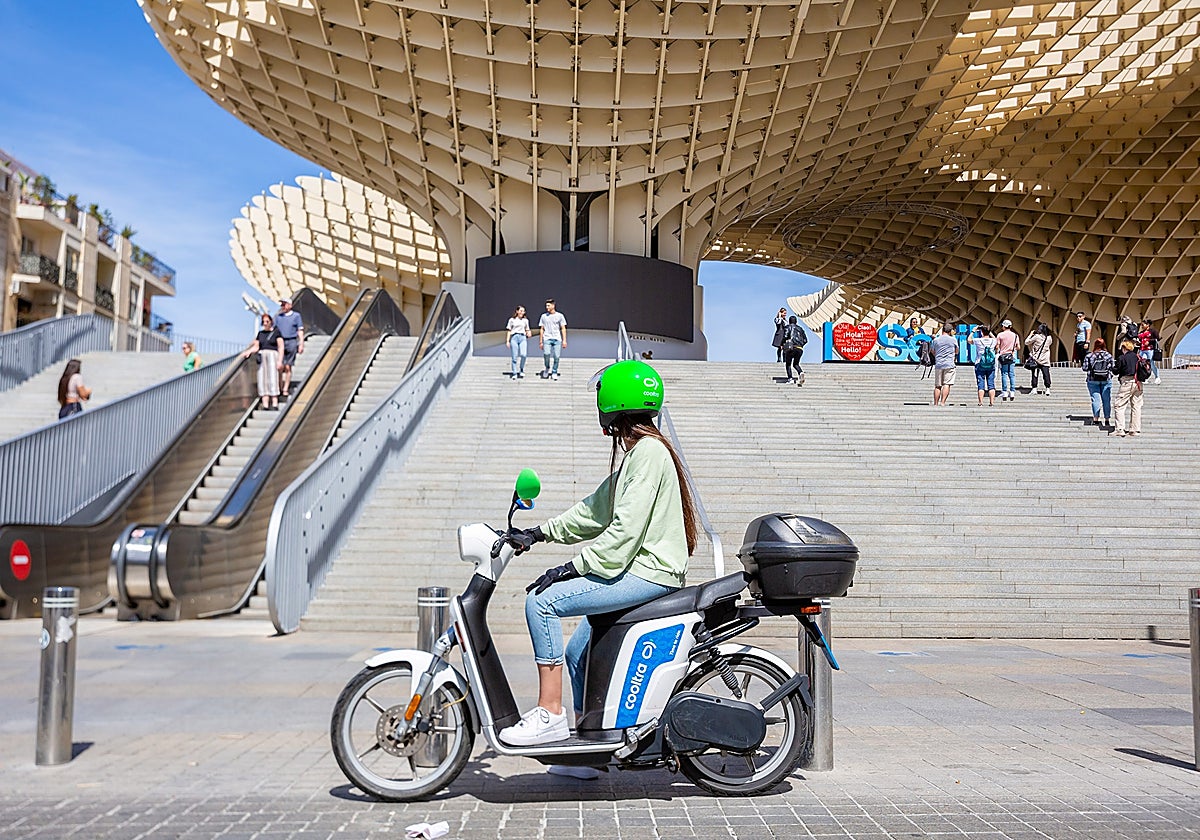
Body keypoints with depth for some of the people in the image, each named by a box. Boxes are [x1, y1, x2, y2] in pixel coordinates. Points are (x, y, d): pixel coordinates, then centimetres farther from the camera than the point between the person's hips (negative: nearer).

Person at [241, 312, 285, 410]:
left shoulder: (276, 332, 3)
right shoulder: (260, 333, 17)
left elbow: (281, 347, -2)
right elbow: (256, 347, 17)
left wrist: (280, 361, -11)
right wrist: (248, 352, -3)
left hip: (272, 355, -5)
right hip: (262, 357, 5)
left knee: (273, 379, -13)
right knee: (263, 380, -4)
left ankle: (275, 405, -17)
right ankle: (265, 405, -8)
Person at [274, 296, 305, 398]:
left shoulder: (296, 316, 6)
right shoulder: (278, 317, 13)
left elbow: (300, 331, 4)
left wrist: (301, 344, -4)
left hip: (291, 343, -2)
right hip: (280, 343, 2)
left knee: (288, 367, 1)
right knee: (279, 367, -6)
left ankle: (286, 389, 7)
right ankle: (279, 389, 3)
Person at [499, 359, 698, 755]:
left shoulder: (648, 451, -16)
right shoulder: (639, 451, 17)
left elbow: (625, 530, -23)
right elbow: (597, 509, 19)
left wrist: (570, 568, -20)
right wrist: (540, 532, 13)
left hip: (649, 572, -11)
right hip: (642, 570, 11)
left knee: (542, 601, -17)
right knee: (577, 653, 17)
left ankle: (550, 713, -11)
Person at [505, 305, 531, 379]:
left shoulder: (525, 320, 15)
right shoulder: (512, 320, 10)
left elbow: (527, 330, 20)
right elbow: (509, 331, 11)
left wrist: (528, 333, -3)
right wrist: (507, 341, 4)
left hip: (522, 338, 1)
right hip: (514, 337, -1)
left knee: (523, 354, -20)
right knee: (514, 357, -4)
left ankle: (522, 370, 1)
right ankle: (514, 373, 4)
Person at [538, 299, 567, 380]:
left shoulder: (560, 316, 7)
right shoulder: (544, 316, 12)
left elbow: (563, 329, 7)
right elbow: (541, 329, 15)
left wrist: (564, 340, -1)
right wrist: (540, 341, 11)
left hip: (557, 339, 0)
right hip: (547, 339, 0)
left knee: (556, 356, -4)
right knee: (546, 354, -19)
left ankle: (554, 373, 11)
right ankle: (547, 368, 7)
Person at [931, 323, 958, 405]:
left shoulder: (936, 340, 6)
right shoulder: (953, 339, 1)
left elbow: (933, 353, 18)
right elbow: (957, 351, 16)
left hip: (938, 364, 2)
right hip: (950, 365, -2)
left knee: (937, 386, 7)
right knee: (947, 384, -6)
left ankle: (936, 403, 8)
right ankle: (942, 402, -17)